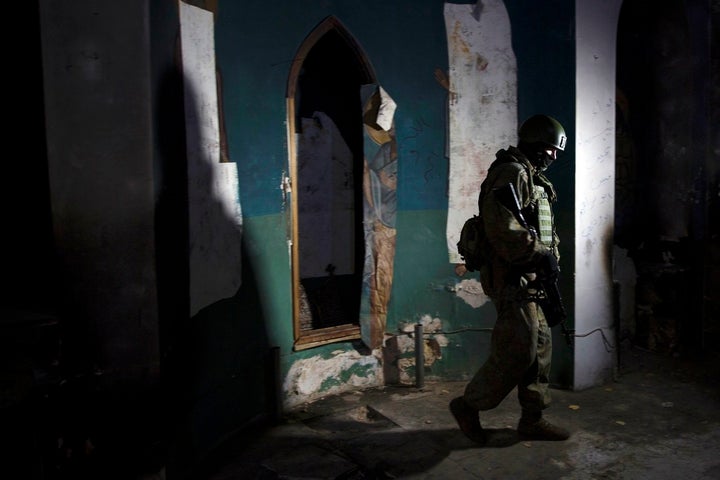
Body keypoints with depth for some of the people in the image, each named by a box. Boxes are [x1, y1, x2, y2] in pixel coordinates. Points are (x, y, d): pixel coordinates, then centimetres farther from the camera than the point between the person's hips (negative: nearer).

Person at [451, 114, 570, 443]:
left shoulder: (530, 177, 21)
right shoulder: (511, 173, -13)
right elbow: (503, 230, -25)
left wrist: (548, 256, 11)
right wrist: (540, 255, -19)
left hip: (529, 278, 11)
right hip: (512, 277, -11)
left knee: (540, 346, 12)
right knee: (518, 351, -9)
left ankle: (532, 419, 22)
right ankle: (468, 405, 7)